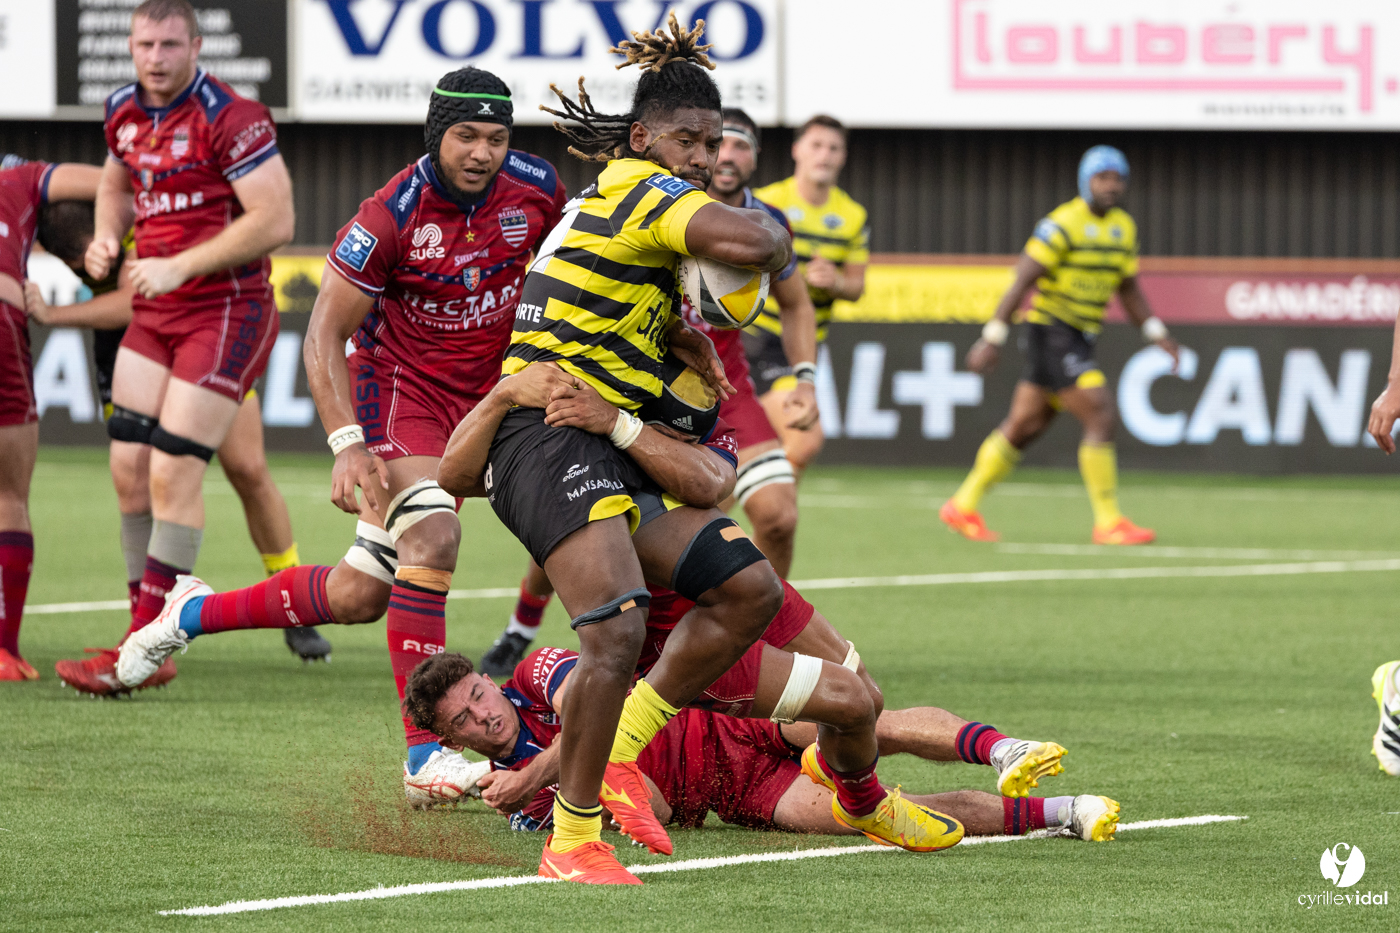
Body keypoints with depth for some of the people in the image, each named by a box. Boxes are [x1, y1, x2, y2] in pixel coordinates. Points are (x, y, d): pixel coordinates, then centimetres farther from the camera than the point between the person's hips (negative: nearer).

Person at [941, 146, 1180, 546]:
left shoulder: (1122, 227, 11)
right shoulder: (1063, 224, -16)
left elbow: (1129, 291, 19)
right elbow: (1021, 280, -18)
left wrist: (1157, 333, 6)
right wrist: (992, 338, -21)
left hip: (1077, 339, 9)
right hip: (1050, 331, -9)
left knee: (1024, 427, 14)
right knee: (1101, 417, -15)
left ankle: (963, 506, 24)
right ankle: (1108, 522, -9)